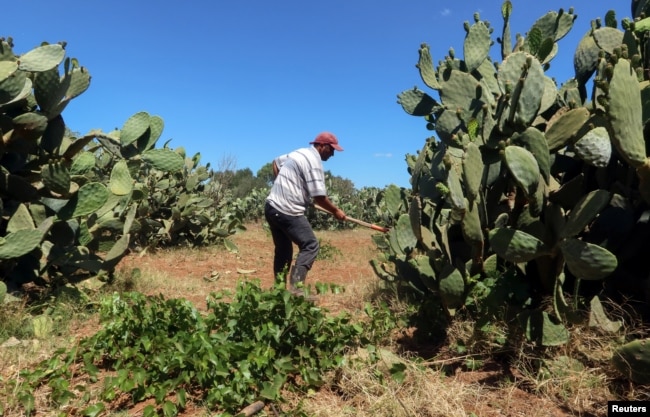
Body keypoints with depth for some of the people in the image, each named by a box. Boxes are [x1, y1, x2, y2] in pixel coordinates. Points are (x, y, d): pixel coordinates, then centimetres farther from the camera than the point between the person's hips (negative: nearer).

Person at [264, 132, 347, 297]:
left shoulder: (300, 152, 15)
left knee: (283, 249, 17)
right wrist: (336, 211, -3)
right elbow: (319, 197, -17)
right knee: (310, 246, -6)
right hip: (287, 211, -10)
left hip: (272, 206, 10)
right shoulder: (314, 161, -13)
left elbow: (276, 162, 30)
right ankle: (295, 288, -13)